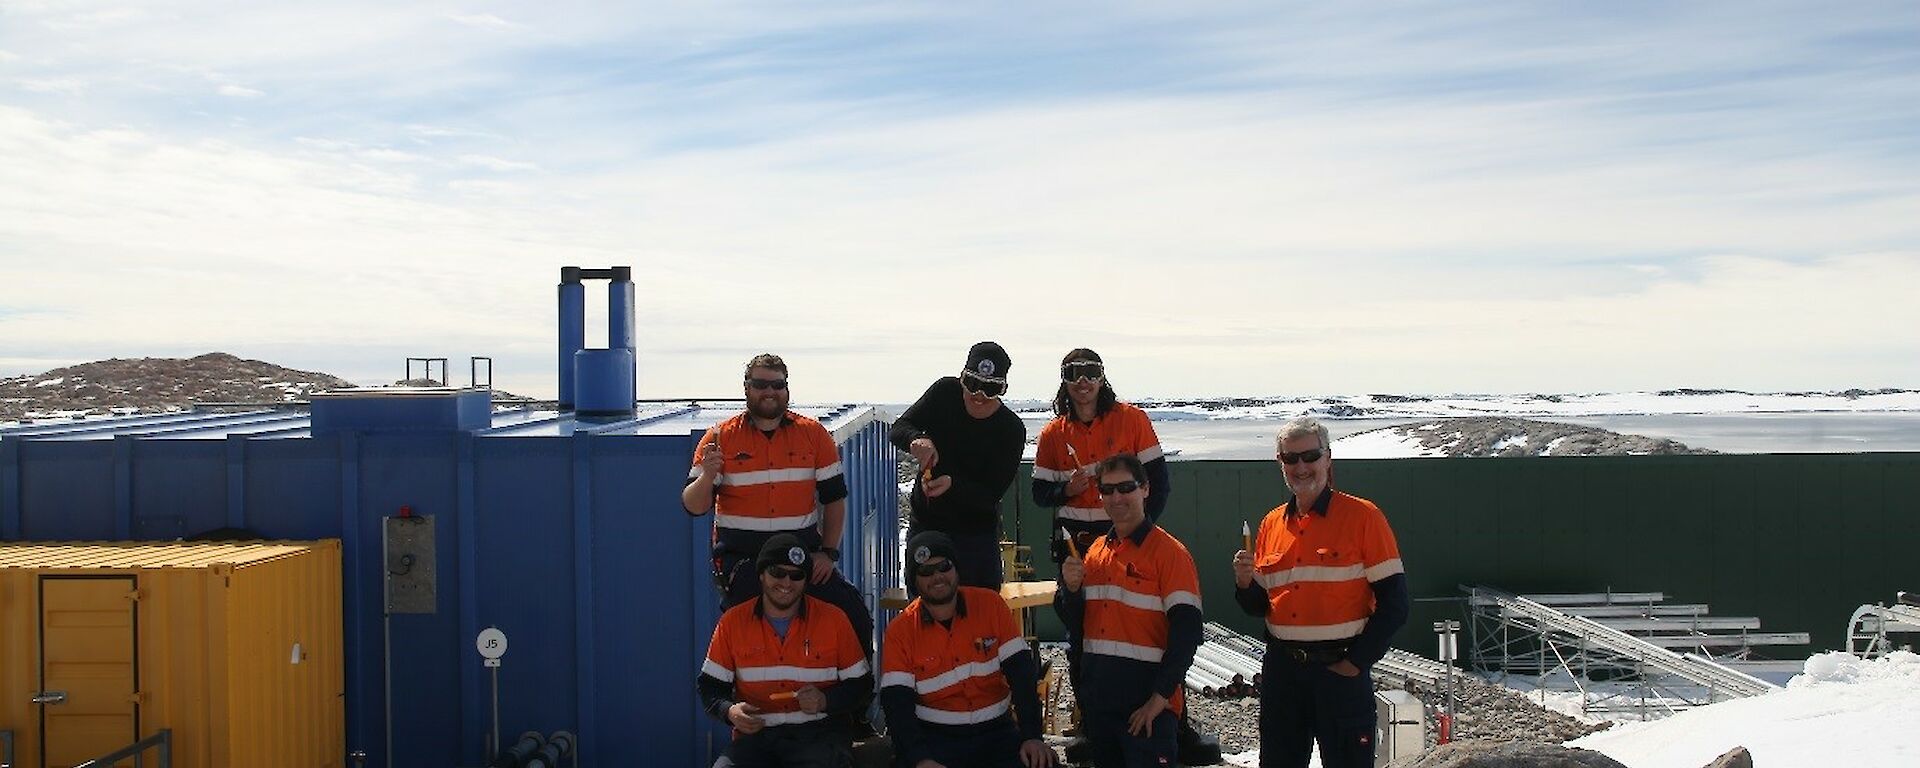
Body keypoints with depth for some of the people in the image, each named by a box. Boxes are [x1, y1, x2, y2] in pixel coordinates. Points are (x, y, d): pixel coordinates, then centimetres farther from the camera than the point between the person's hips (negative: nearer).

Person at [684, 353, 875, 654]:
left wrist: (829, 552, 1)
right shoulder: (722, 437, 1)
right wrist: (707, 476, -22)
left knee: (856, 618, -10)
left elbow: (834, 497, 11)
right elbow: (694, 506, -1)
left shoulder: (813, 434, 7)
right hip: (741, 557, -2)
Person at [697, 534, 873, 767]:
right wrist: (730, 711, -11)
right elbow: (710, 686, 11)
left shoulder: (833, 619, 5)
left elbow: (861, 684, 9)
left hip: (818, 733, -1)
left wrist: (826, 701, -10)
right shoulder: (732, 622, 7)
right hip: (755, 734, 1)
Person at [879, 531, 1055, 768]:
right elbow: (897, 704, -10)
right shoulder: (900, 631, -3)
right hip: (933, 737, -1)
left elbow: (1022, 673, -5)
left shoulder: (991, 605, -1)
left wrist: (1032, 737, -15)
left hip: (994, 731, 1)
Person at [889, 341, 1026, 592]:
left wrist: (952, 484, -33)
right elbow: (897, 430, -6)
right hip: (924, 525, 2)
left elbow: (992, 495, -15)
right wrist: (917, 439, -30)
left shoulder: (1011, 430, -13)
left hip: (976, 535, -2)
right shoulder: (945, 393, -6)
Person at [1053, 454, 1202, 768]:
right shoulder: (1096, 552, 11)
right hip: (1097, 699, 6)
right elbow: (1075, 625, 15)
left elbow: (1186, 630, -15)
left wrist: (1161, 695, -19)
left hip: (1147, 706, -6)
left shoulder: (1168, 552, -9)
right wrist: (1071, 588, -5)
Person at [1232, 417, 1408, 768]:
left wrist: (1357, 662, -11)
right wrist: (1244, 583, -6)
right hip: (1282, 670, 5)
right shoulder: (1272, 524, 9)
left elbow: (1393, 601, -8)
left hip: (1340, 669, -5)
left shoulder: (1362, 516, -6)